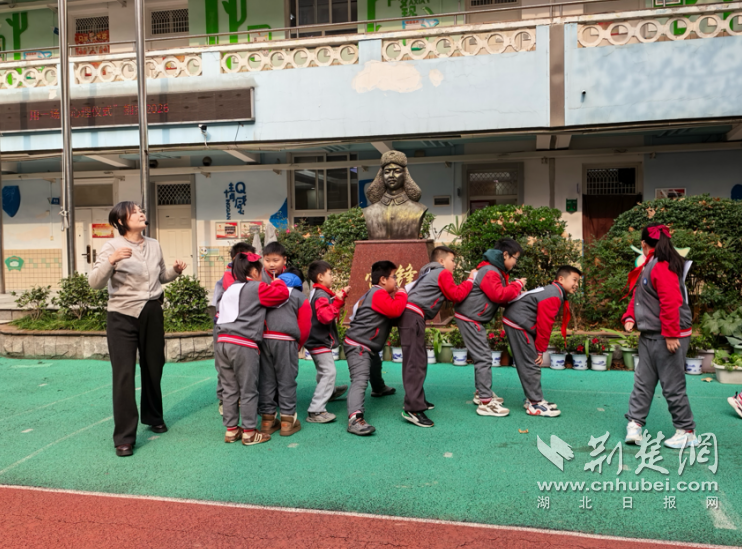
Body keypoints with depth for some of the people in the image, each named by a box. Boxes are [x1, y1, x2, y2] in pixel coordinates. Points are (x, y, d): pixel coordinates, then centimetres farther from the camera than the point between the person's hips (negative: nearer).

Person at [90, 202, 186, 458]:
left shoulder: (154, 245, 6)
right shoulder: (112, 246, -8)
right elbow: (95, 283, -16)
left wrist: (175, 271, -2)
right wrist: (111, 261, -31)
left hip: (152, 313, 5)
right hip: (122, 315, -4)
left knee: (153, 369, 15)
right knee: (124, 375, -5)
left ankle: (154, 417, 36)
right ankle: (124, 437, 3)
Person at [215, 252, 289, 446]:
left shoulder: (230, 289, 21)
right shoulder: (256, 288, -2)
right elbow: (282, 293, -3)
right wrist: (277, 282, 17)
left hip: (222, 342, 7)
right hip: (243, 345, -7)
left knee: (229, 389, 14)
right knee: (248, 391, 2)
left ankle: (231, 430, 22)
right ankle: (249, 433, 9)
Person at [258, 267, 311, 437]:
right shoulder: (301, 298, 9)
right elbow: (305, 327, 4)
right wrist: (298, 346, 17)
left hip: (264, 339, 4)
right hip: (286, 341, -4)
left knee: (266, 380, 10)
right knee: (286, 380, 3)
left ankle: (267, 420, 16)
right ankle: (287, 421, 8)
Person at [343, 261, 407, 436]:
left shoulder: (377, 294, 16)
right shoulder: (379, 294, -17)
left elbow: (392, 310, 19)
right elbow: (395, 310, -30)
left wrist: (398, 295, 6)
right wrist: (401, 294, -14)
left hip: (368, 347, 11)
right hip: (357, 346, -11)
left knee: (376, 367, 38)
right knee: (360, 380, -26)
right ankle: (355, 418, -40)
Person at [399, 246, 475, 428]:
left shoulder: (430, 274, 28)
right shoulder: (443, 273, 1)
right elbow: (456, 295, -3)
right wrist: (470, 280, 9)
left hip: (412, 315, 10)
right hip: (413, 316, -10)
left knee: (419, 360, 16)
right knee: (415, 362, -15)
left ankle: (416, 399, 24)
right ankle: (413, 409, -18)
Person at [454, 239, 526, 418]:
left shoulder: (497, 271, 16)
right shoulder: (490, 272, -18)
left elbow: (499, 297, 17)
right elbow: (499, 296, -25)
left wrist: (516, 293, 1)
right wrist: (517, 285, -12)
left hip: (473, 319, 11)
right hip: (470, 319, -11)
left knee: (482, 356, 17)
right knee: (483, 358, -9)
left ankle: (481, 393, 29)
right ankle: (485, 403, -6)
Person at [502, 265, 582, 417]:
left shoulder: (556, 293, 17)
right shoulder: (553, 296, -17)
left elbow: (544, 322, 18)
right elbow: (544, 324, -18)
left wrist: (539, 349, 14)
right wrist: (541, 350, -9)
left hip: (518, 322, 11)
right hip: (518, 323, -11)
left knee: (531, 363, 15)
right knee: (530, 364, -6)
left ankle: (533, 398, 24)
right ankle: (535, 404, 0)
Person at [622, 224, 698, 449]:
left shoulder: (662, 267, -19)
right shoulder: (648, 266, 12)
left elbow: (671, 303, -25)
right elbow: (639, 297, 16)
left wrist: (671, 335, -25)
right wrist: (630, 317, 1)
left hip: (668, 337, -9)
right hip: (649, 336, 10)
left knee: (672, 385, 1)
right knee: (643, 381, 10)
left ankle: (686, 432, 15)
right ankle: (635, 423, 16)